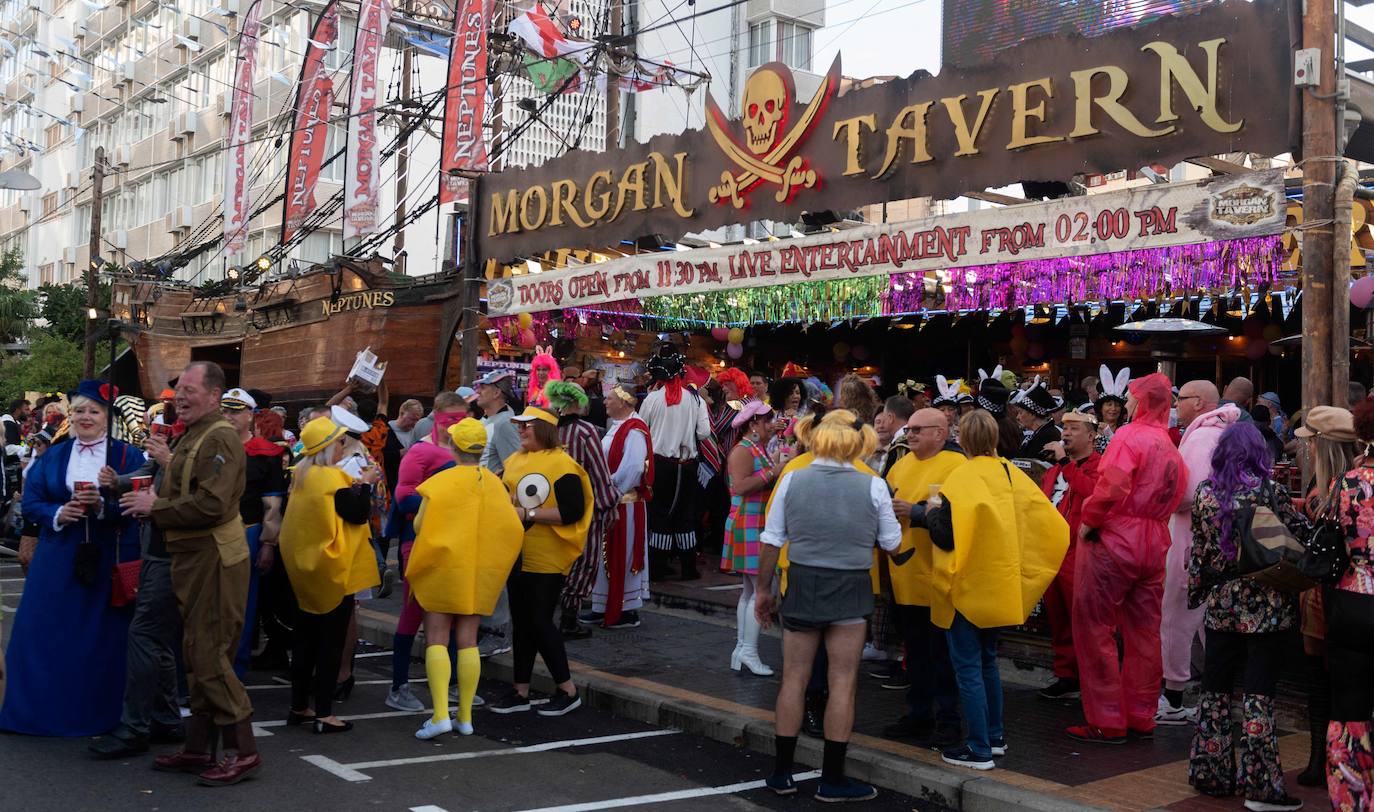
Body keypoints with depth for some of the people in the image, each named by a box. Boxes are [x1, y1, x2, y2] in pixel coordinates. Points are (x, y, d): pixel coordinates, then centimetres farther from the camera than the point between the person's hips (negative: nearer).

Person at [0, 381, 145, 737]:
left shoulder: (128, 456, 0)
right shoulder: (51, 457, 10)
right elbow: (30, 503, 6)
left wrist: (103, 505, -22)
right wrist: (58, 513, -13)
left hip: (109, 559, -3)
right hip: (58, 559, 3)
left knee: (102, 637, 2)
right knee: (49, 633, 3)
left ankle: (98, 713, 13)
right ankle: (46, 709, 15)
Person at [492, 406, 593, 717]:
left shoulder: (561, 464, -13)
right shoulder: (514, 460, 10)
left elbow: (572, 511, -21)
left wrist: (528, 514, -20)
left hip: (547, 559, -8)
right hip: (517, 557, 8)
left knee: (540, 621, -6)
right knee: (521, 622, 13)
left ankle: (568, 691, 7)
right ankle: (520, 691, 22)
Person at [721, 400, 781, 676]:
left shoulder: (761, 450, 18)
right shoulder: (743, 451, -12)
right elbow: (741, 486, -25)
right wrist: (772, 473, -21)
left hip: (761, 527, 10)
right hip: (748, 527, -10)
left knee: (750, 592, 12)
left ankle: (742, 651, 17)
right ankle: (749, 650, -6)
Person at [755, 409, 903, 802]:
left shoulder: (792, 480, -5)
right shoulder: (873, 486, -8)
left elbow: (771, 542, -1)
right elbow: (892, 544, 1)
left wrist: (763, 589, 11)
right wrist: (890, 514, 21)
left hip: (802, 585, 2)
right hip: (850, 590, -2)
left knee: (794, 678, 11)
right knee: (842, 682, 7)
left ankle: (782, 772, 19)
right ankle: (832, 779, 13)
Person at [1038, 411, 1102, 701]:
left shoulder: (1100, 465, -5)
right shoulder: (1056, 467, 20)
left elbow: (1091, 490, -26)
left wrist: (1065, 462, -20)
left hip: (1078, 554, -8)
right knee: (1058, 620, 12)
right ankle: (1066, 675, 20)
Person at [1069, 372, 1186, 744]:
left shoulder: (1129, 436, -11)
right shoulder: (1171, 448, 12)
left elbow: (1111, 487, -24)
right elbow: (1174, 497, 13)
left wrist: (1088, 521, -12)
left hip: (1112, 542, -8)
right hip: (1154, 546, 8)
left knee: (1094, 629, 0)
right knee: (1144, 632, 13)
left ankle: (1106, 722, 3)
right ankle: (1141, 716, 21)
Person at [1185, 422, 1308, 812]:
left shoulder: (1204, 492, 2)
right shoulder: (1270, 491, -11)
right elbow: (1301, 535, -8)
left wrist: (1196, 592, 18)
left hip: (1221, 604, 4)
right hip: (1267, 606, -4)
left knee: (1215, 689, 12)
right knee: (1258, 693, -1)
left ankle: (1211, 775, 18)